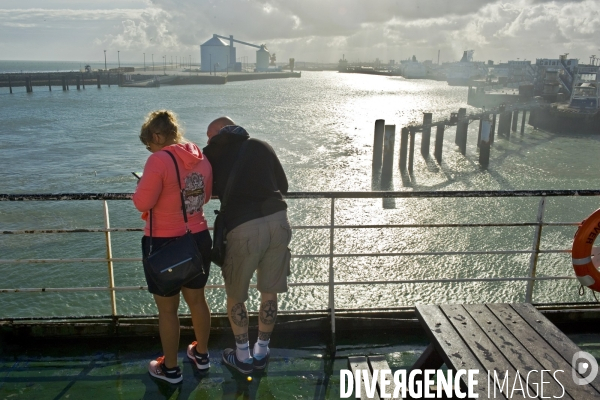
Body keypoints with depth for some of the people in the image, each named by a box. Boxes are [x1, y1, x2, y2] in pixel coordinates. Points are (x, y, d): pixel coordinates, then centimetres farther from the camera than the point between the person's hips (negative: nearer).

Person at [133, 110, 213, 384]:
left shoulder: (159, 160, -19)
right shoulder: (202, 159, 2)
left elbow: (143, 202, -16)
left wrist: (142, 188, 3)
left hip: (165, 245, -6)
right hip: (199, 239, 6)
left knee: (167, 309, 11)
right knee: (197, 300, 22)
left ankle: (170, 369, 27)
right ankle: (202, 355, 39)